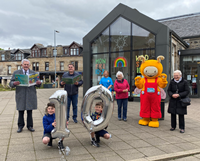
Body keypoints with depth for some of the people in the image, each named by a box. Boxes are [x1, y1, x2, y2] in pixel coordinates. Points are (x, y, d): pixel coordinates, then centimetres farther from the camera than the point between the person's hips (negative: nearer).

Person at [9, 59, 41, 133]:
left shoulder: (33, 73, 11)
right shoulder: (16, 73, 8)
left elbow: (37, 84, 9)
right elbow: (10, 84, 3)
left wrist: (39, 83, -15)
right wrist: (14, 83, -20)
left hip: (31, 95, 1)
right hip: (20, 95, -1)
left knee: (29, 111, 6)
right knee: (21, 111, 4)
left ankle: (30, 126, 16)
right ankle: (20, 126, 17)